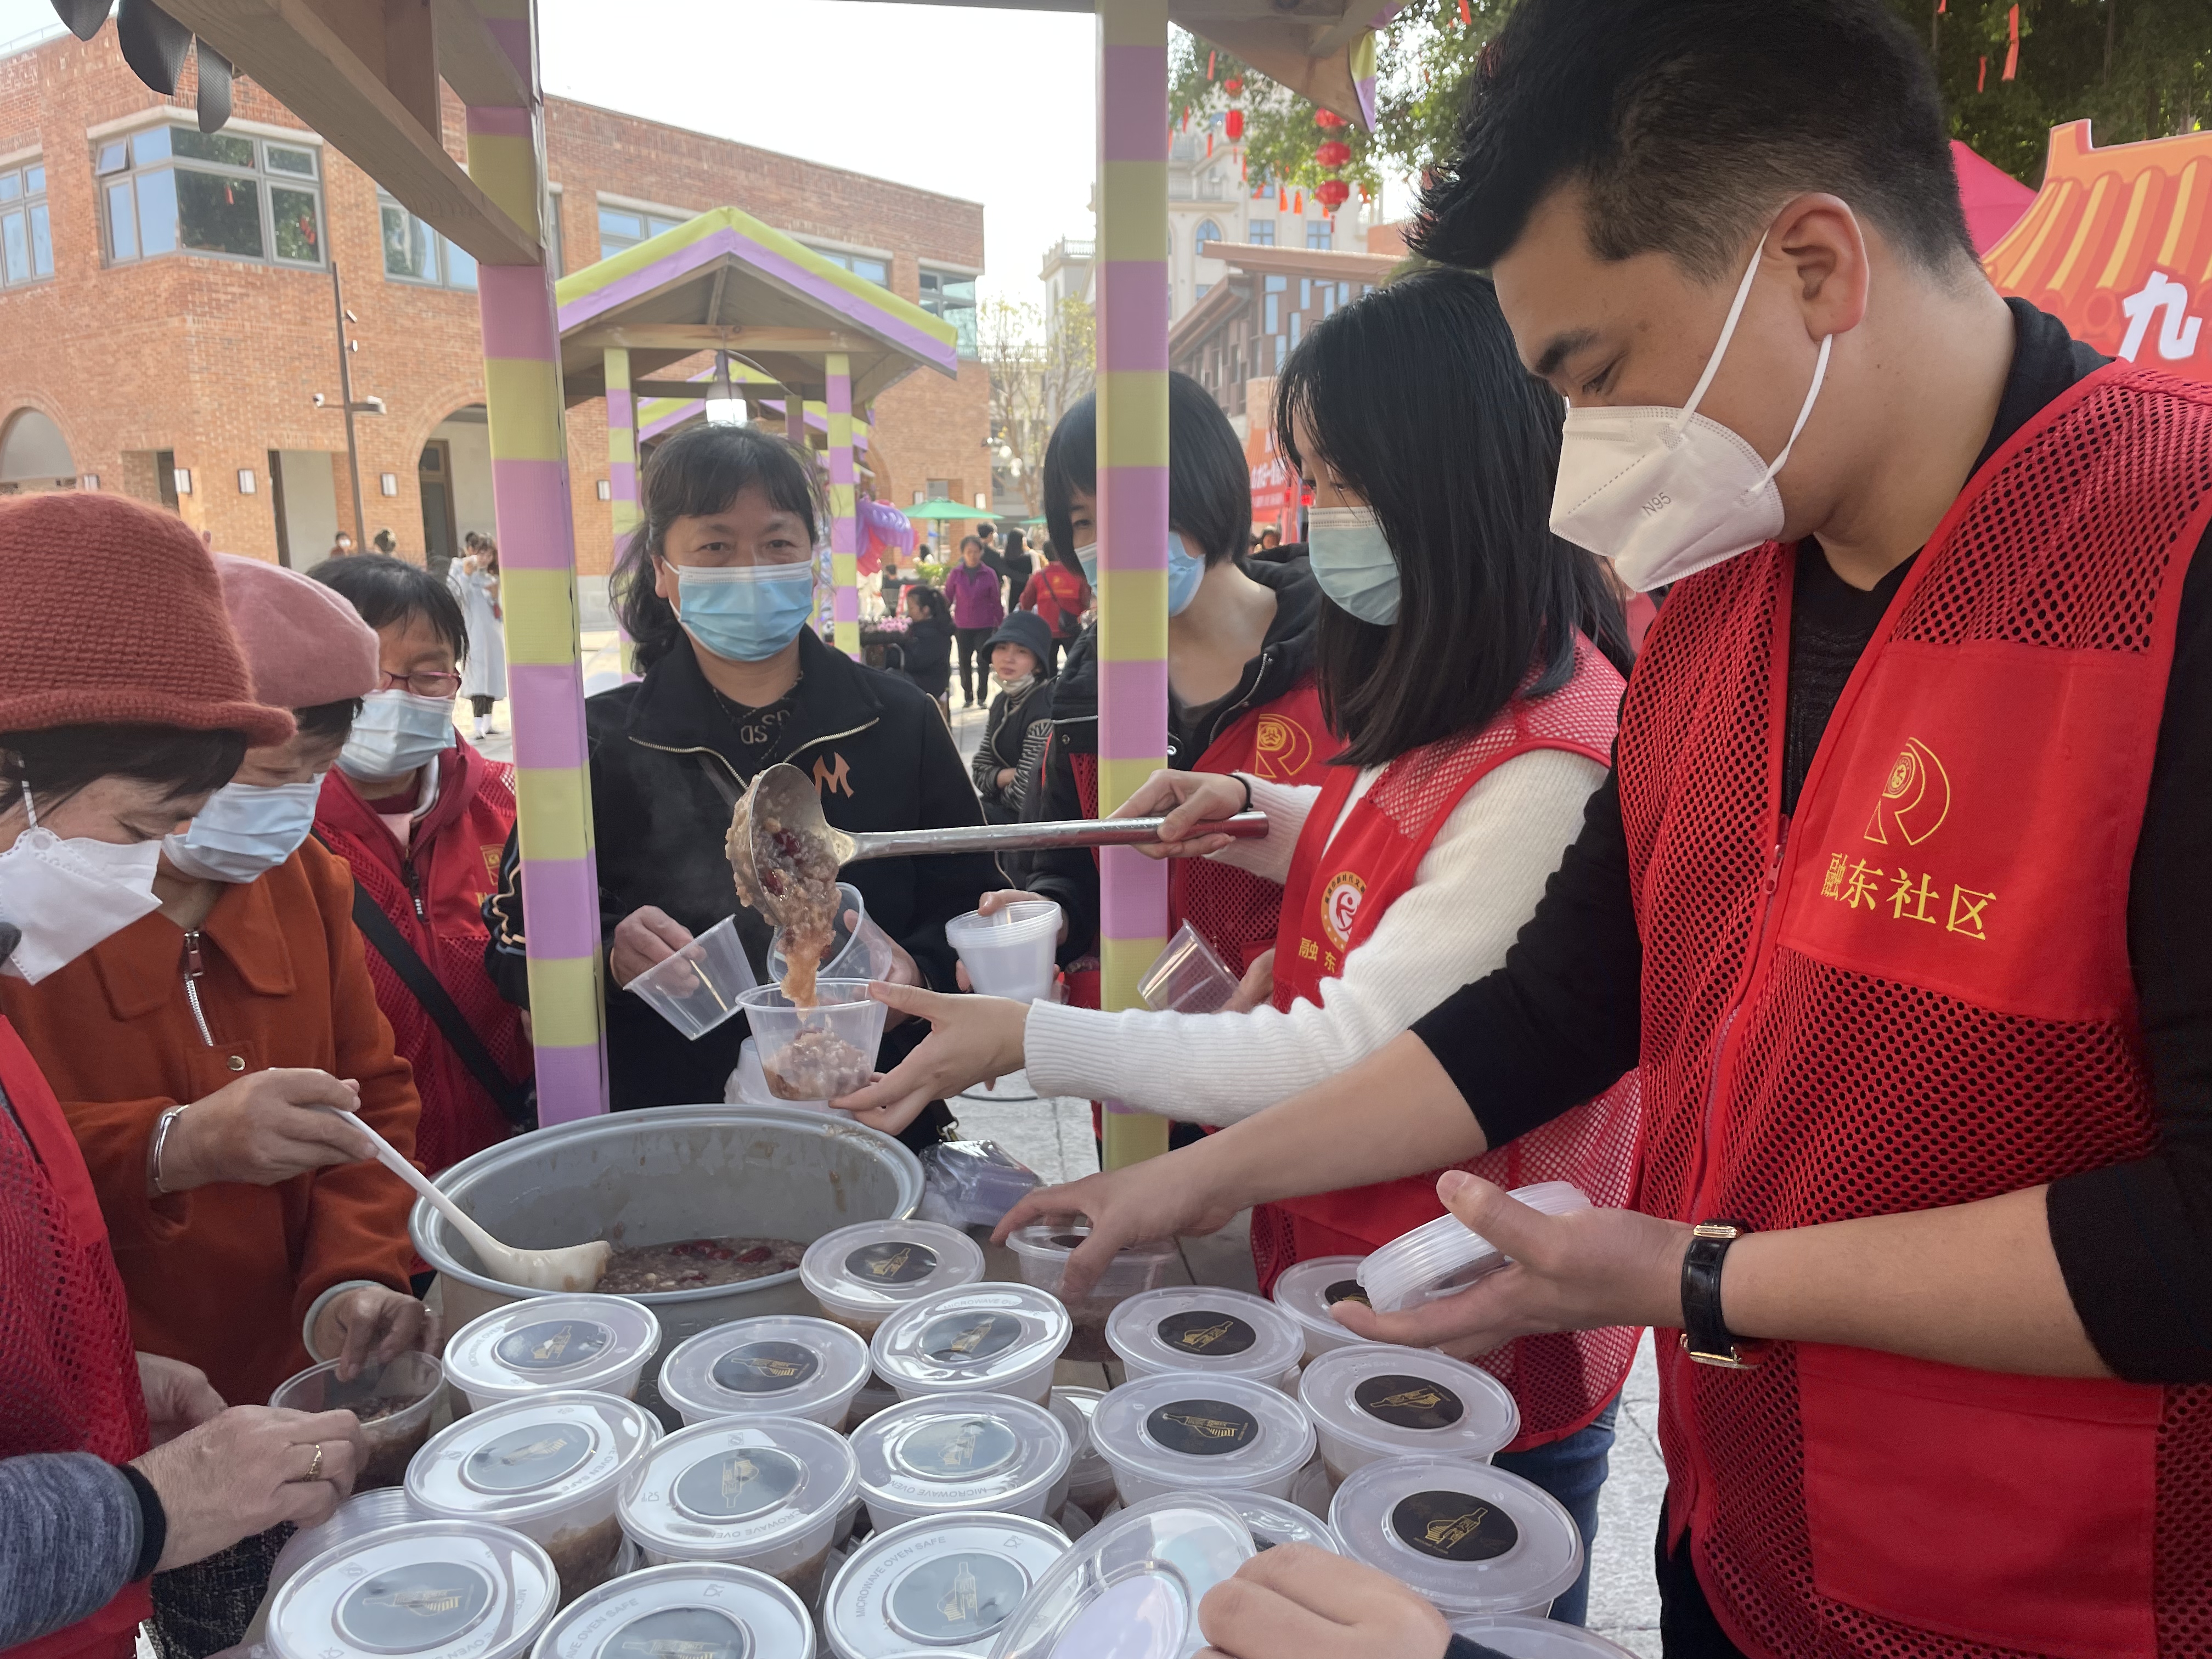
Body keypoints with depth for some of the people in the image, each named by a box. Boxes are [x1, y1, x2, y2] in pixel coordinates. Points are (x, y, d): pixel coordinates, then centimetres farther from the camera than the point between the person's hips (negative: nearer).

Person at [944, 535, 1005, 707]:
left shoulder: (989, 574, -2)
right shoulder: (955, 573, 0)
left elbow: (996, 601, 3)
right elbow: (948, 598, 2)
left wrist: (1002, 624, 5)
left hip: (985, 626, -1)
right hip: (962, 626, 1)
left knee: (984, 661, -3)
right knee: (965, 662, 6)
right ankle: (968, 697, 20)